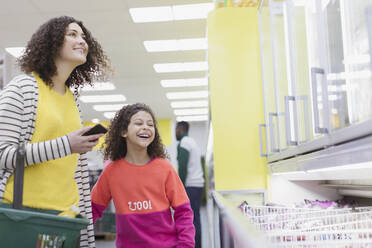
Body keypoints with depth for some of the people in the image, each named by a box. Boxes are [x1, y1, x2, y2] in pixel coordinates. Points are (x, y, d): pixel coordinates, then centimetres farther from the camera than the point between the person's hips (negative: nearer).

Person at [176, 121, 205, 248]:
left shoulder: (183, 143, -9)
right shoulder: (192, 141, 20)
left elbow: (182, 167, -17)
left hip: (191, 186, -9)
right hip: (198, 184, 9)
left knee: (192, 220, -8)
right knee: (195, 219, 11)